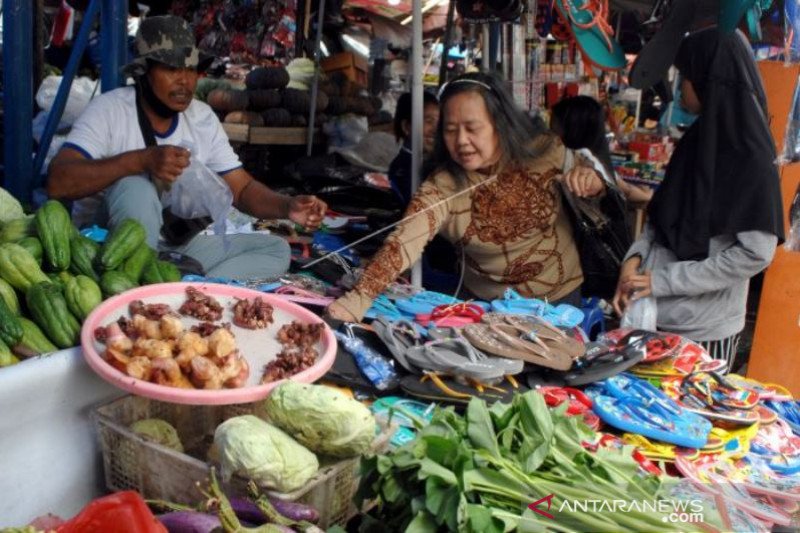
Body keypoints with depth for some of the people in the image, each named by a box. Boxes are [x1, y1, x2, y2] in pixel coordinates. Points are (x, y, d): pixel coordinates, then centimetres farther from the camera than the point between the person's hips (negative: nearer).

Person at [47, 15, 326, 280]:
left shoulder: (203, 117, -1)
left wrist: (287, 206, -20)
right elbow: (58, 183, -28)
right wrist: (142, 159, -39)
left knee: (276, 250, -8)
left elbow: (242, 188, 1)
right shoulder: (110, 109, -15)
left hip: (177, 246, 6)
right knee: (136, 188, -35)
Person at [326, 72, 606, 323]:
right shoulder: (442, 188, -25)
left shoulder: (545, 151, -18)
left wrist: (592, 183, -25)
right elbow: (401, 244, -39)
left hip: (559, 296, 1)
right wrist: (357, 300, -54)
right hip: (488, 303, -1)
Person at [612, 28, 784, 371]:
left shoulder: (750, 158, -14)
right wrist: (636, 256, -5)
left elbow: (755, 253, -18)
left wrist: (663, 280, -16)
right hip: (656, 315, 6)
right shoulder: (696, 141, 7)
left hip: (705, 329, -6)